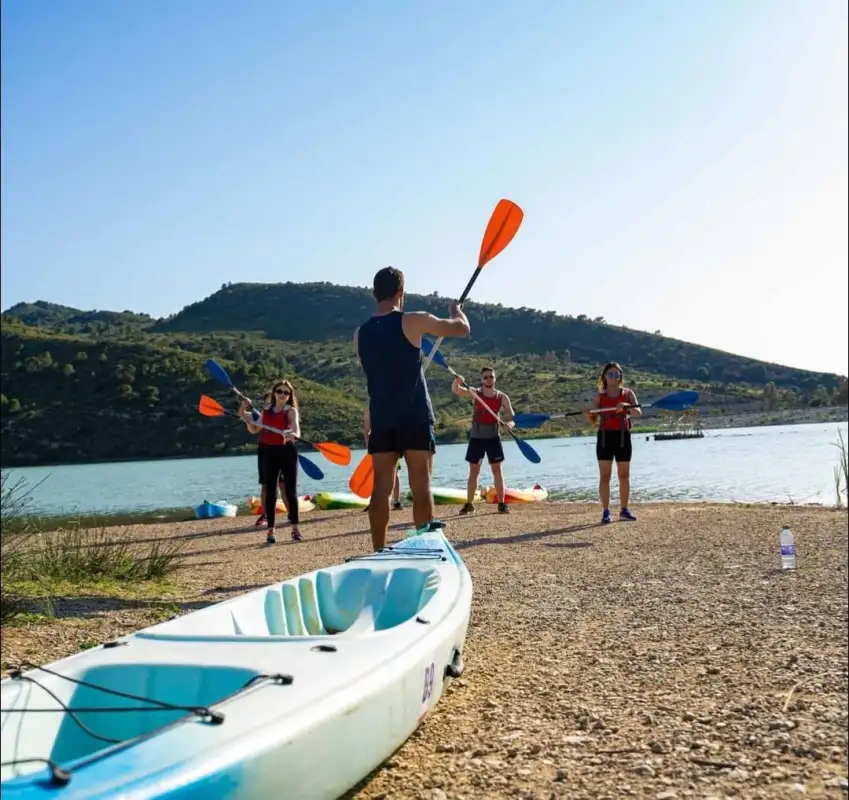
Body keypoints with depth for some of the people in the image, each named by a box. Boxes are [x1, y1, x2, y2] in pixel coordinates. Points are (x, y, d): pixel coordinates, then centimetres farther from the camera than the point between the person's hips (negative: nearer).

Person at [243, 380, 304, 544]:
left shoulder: (291, 411, -3)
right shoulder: (266, 411, 10)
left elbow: (296, 427, -22)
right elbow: (255, 430, 17)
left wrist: (292, 434, -44)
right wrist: (248, 421, -3)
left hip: (287, 452, -3)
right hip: (269, 452, 4)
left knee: (291, 491, 0)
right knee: (270, 492, 4)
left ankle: (295, 528, 11)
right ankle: (270, 530, 10)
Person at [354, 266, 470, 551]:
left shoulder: (361, 334, 8)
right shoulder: (412, 321, -6)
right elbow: (462, 328, 2)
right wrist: (456, 309, 22)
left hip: (381, 420, 4)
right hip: (414, 418, -4)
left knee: (381, 487, 5)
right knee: (421, 486, -1)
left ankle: (379, 553, 8)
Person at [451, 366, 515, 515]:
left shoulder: (502, 397, -2)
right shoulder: (475, 393, -2)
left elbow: (511, 417, -3)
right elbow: (455, 390, -14)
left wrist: (509, 423, -27)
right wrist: (458, 380, -35)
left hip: (493, 437, 0)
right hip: (476, 437, 0)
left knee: (497, 470, 1)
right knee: (473, 471, 5)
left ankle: (501, 503, 6)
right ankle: (469, 504, 12)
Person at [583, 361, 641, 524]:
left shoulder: (628, 394, 4)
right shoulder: (599, 397, 5)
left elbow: (638, 413, -10)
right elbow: (593, 421, 1)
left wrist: (627, 406, -29)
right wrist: (588, 415, -21)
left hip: (622, 437, 0)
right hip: (605, 437, 0)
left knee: (624, 475, 6)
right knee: (604, 476, -2)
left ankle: (624, 510, 16)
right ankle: (605, 512, 2)